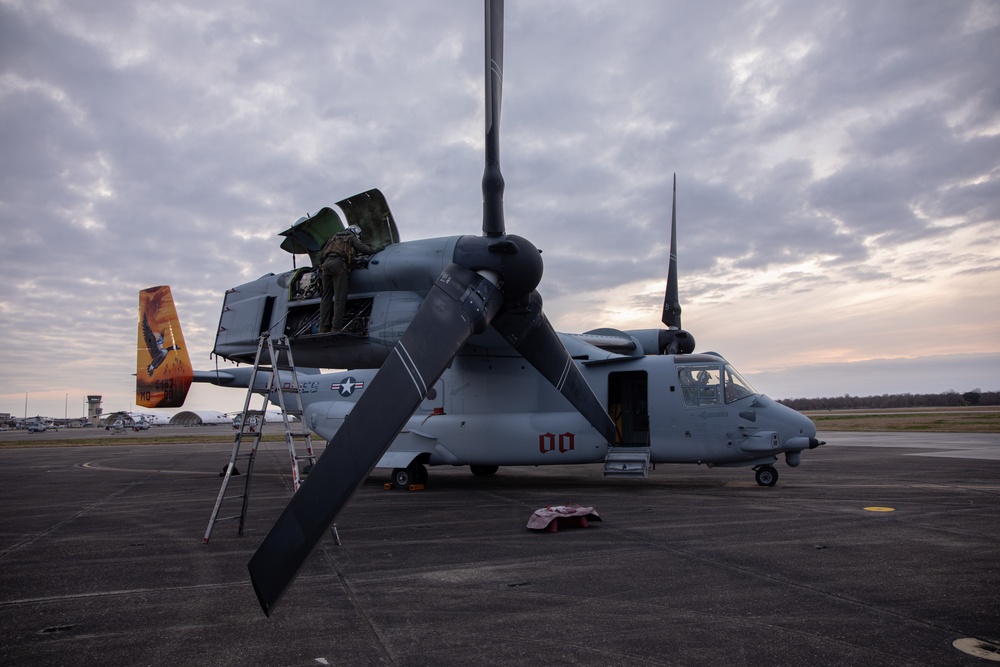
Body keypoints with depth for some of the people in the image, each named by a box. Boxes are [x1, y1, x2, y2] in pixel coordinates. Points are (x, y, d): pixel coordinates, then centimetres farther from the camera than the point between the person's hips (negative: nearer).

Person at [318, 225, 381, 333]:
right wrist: (376, 249, 27)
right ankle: (336, 328, -17)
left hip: (326, 263, 6)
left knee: (326, 297, 7)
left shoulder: (334, 237, 33)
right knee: (339, 298, -8)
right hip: (339, 264, -6)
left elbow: (322, 255, 29)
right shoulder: (352, 238, 18)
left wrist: (322, 266, 41)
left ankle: (323, 327, -1)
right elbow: (365, 249, 9)